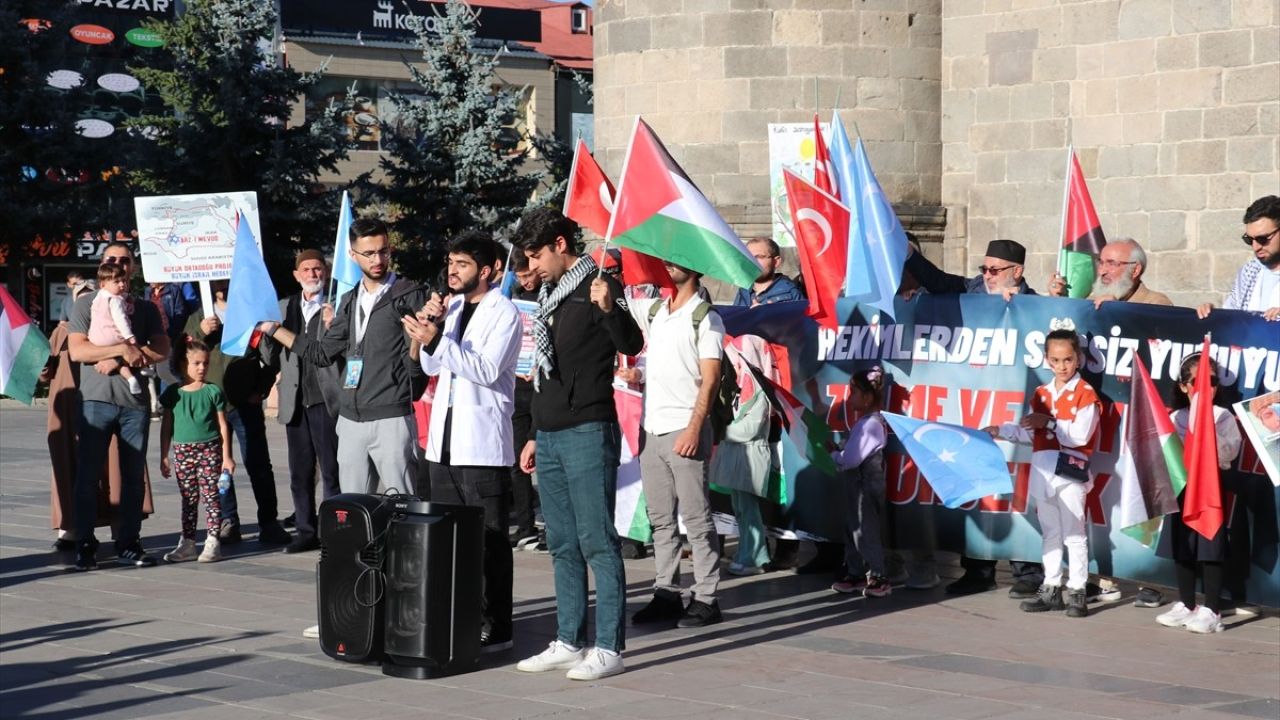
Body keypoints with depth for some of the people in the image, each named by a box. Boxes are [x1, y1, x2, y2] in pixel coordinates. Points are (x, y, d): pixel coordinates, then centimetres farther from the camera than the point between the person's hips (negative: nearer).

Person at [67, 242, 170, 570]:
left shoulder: (145, 309, 14)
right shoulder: (85, 305, 7)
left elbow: (161, 350, 2)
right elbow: (77, 350, -5)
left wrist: (119, 361, -10)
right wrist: (123, 349, -12)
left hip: (135, 401, 3)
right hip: (96, 400, -2)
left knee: (134, 476, 4)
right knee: (88, 475, -4)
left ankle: (128, 543, 10)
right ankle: (85, 545, 0)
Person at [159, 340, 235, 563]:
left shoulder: (213, 392, 2)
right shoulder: (173, 393, 6)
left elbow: (222, 426, 4)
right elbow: (166, 426, 11)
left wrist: (226, 457, 1)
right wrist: (164, 457, 9)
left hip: (209, 450, -2)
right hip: (182, 451, 2)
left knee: (211, 496, -4)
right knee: (188, 498, 8)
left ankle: (212, 542, -1)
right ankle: (187, 543, 14)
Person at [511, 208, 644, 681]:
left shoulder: (598, 286, -7)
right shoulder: (550, 296, 18)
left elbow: (632, 346, -20)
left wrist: (608, 308, -38)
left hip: (588, 433, -9)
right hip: (550, 436, 9)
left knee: (597, 542, -8)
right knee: (563, 546, 10)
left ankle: (608, 648, -8)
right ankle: (569, 643, 15)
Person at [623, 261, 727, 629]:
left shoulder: (705, 318, -4)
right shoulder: (653, 311, 13)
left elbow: (710, 380, -10)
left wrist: (694, 428, -19)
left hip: (684, 430, -6)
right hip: (651, 429, 6)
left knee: (696, 518, -4)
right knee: (660, 518, 9)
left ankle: (706, 598, -1)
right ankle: (667, 594, 14)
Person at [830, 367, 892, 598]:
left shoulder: (870, 424, -21)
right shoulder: (865, 422, 11)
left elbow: (851, 459, -24)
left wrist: (834, 455, -7)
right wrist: (838, 452, -2)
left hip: (866, 485, -10)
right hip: (856, 484, 10)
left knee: (866, 531, -4)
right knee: (853, 529, 15)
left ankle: (879, 577, 2)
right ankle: (854, 574, 23)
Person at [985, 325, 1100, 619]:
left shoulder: (1085, 394, -8)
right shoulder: (1041, 394, 14)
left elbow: (1080, 436, -16)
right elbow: (1032, 433, 15)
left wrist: (1049, 423, -16)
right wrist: (1000, 431, 10)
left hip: (1070, 471, -7)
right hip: (1043, 470, 7)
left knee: (1074, 533, -2)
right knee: (1049, 533, 12)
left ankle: (1077, 591, 1)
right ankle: (1051, 589, 18)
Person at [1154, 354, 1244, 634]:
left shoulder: (1223, 417, -2)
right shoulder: (1175, 417, 7)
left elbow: (1229, 452, -14)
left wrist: (1206, 429, -23)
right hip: (1182, 487, 4)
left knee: (1210, 549, -3)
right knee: (1181, 548, 9)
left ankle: (1212, 611, 2)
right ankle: (1186, 605, 21)